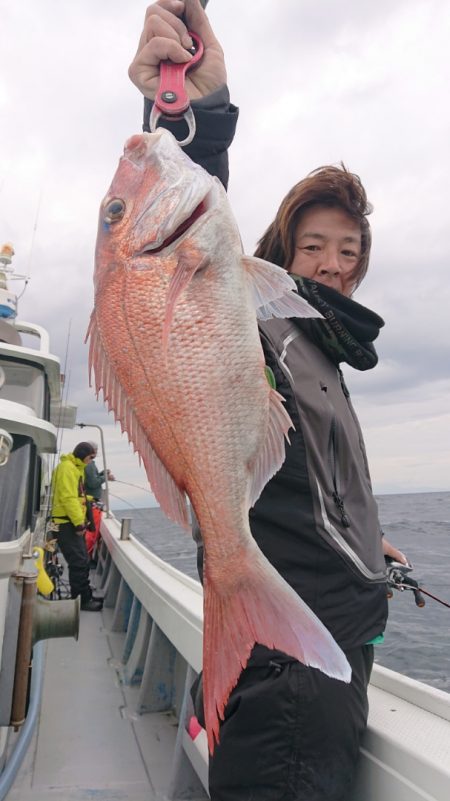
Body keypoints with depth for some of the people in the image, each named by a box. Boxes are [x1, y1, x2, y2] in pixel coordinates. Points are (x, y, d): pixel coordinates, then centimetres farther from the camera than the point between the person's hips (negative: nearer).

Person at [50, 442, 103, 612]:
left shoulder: (76, 468, 18)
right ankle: (82, 601, 1)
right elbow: (68, 498, -22)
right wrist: (79, 522, -22)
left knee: (82, 561, 15)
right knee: (79, 562, -7)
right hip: (67, 523, -11)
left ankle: (85, 597, 24)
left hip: (72, 522, 11)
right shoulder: (67, 467, -15)